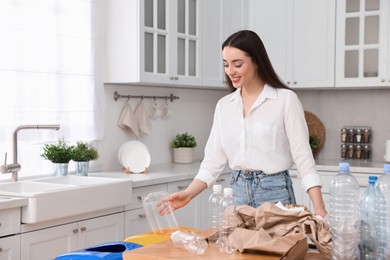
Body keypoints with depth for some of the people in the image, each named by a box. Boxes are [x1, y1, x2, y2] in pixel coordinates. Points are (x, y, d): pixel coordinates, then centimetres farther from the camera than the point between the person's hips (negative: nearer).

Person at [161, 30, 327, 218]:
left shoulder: (285, 99, -8)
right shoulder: (223, 105, 6)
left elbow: (303, 156, -11)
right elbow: (213, 160, 5)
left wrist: (319, 209, -20)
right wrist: (188, 194, -9)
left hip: (274, 192, -4)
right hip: (237, 193, 5)